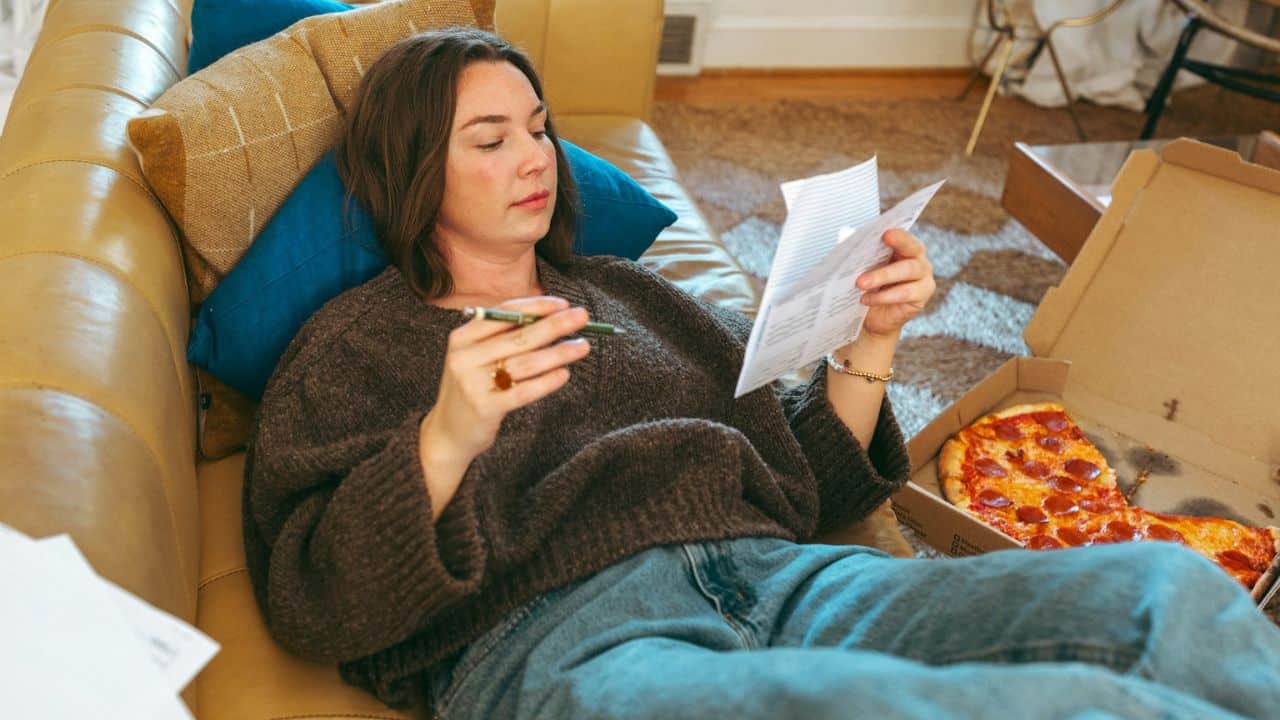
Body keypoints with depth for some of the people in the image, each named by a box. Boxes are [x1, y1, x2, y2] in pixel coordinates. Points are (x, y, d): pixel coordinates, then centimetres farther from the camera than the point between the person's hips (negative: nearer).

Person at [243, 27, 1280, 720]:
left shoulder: (622, 291, 27)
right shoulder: (356, 342, 15)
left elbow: (800, 477, 24)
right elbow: (312, 599, 0)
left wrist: (871, 342, 8)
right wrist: (445, 438, -17)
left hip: (773, 575, 5)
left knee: (1166, 585, -20)